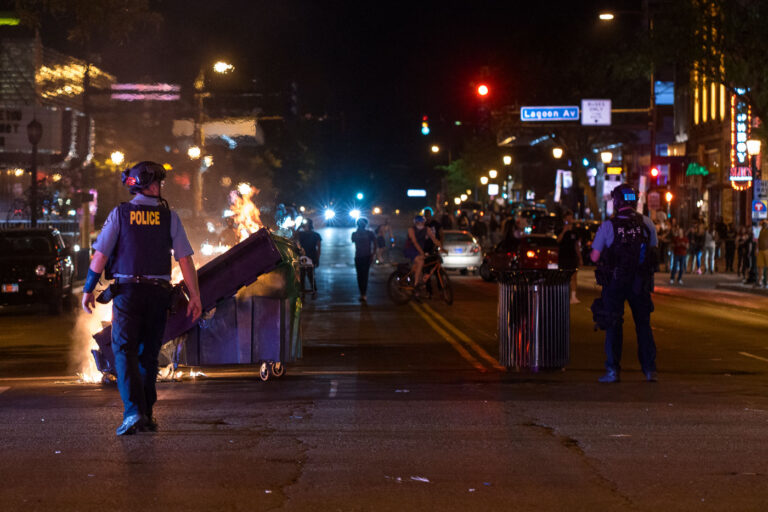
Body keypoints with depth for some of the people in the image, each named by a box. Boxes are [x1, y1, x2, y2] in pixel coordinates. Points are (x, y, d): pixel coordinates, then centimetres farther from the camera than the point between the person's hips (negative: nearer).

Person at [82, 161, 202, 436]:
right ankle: (146, 415, 16)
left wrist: (88, 290, 4)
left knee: (125, 351, -2)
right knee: (148, 354, 13)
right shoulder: (169, 217, 1)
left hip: (127, 292, -2)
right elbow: (185, 259, -2)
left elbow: (100, 255, -4)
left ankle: (133, 411, -19)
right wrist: (195, 296, 2)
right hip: (158, 293, 2)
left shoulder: (120, 214, -1)